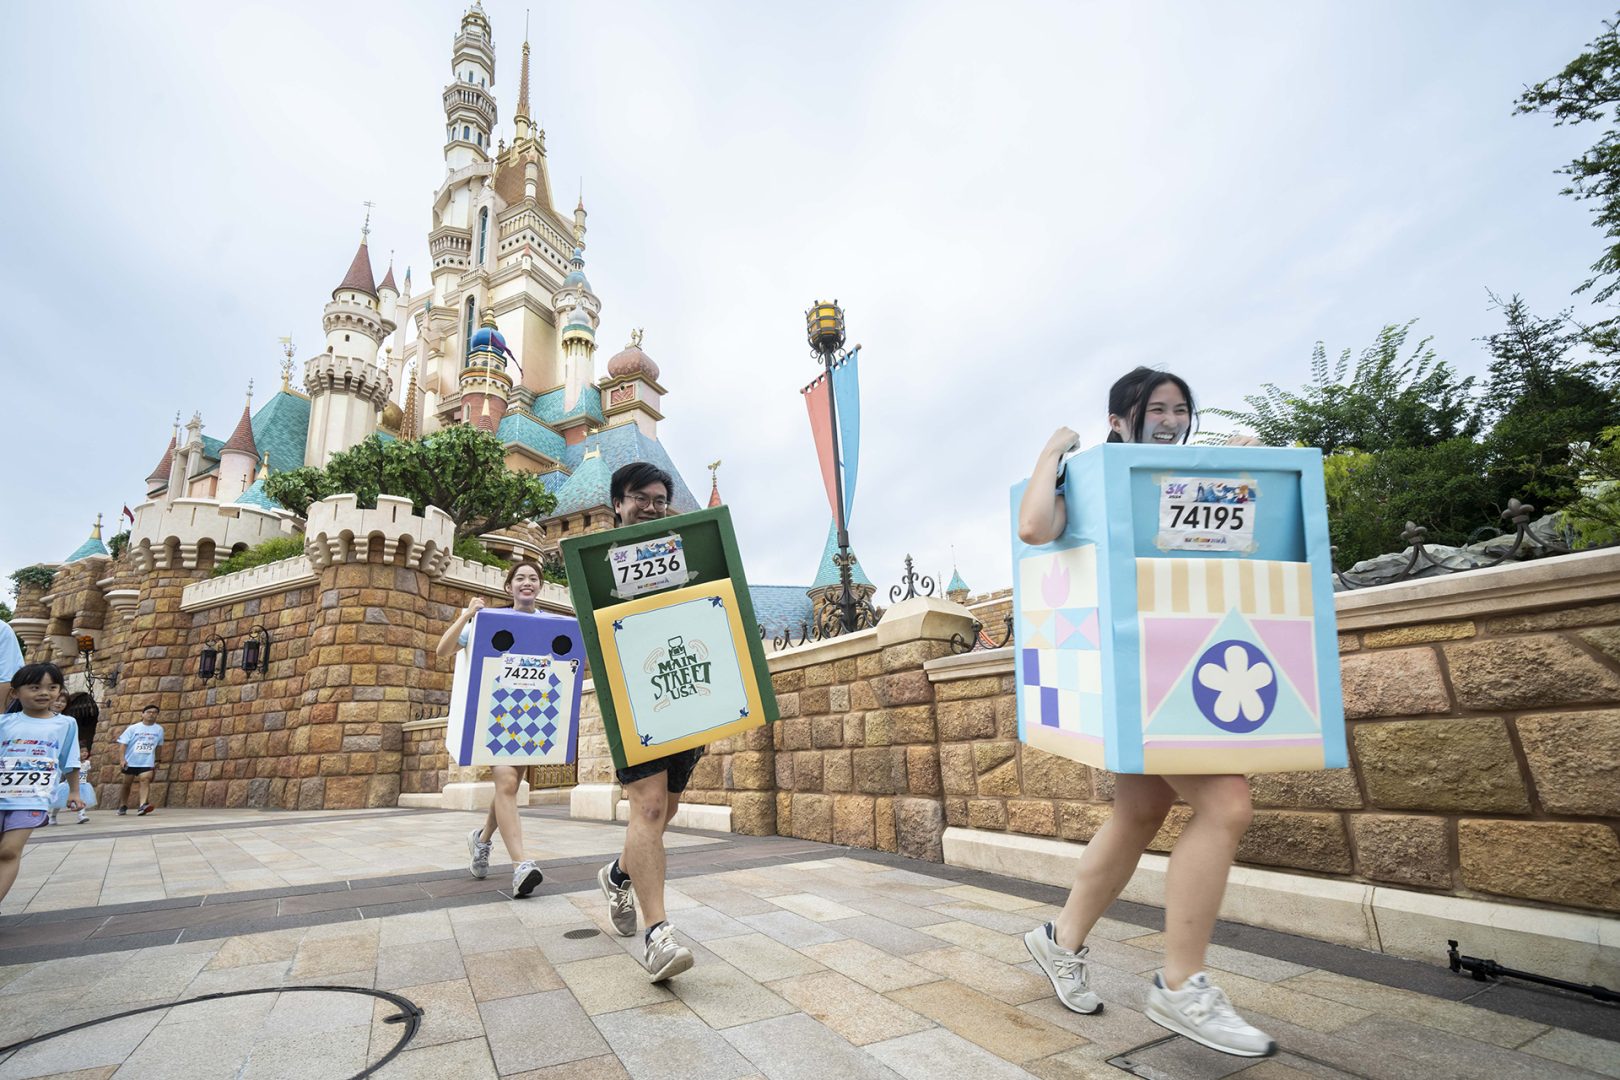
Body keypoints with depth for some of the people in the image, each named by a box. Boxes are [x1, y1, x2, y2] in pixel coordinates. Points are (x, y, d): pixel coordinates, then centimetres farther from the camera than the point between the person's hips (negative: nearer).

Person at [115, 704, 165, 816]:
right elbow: (123, 743, -4)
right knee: (126, 782, 10)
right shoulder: (133, 728, -2)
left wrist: (157, 761, 16)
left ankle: (142, 806, -27)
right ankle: (123, 806, 28)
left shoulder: (159, 729, 4)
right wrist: (122, 759, -14)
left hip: (147, 762, 0)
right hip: (130, 761, 0)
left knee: (145, 780, -17)